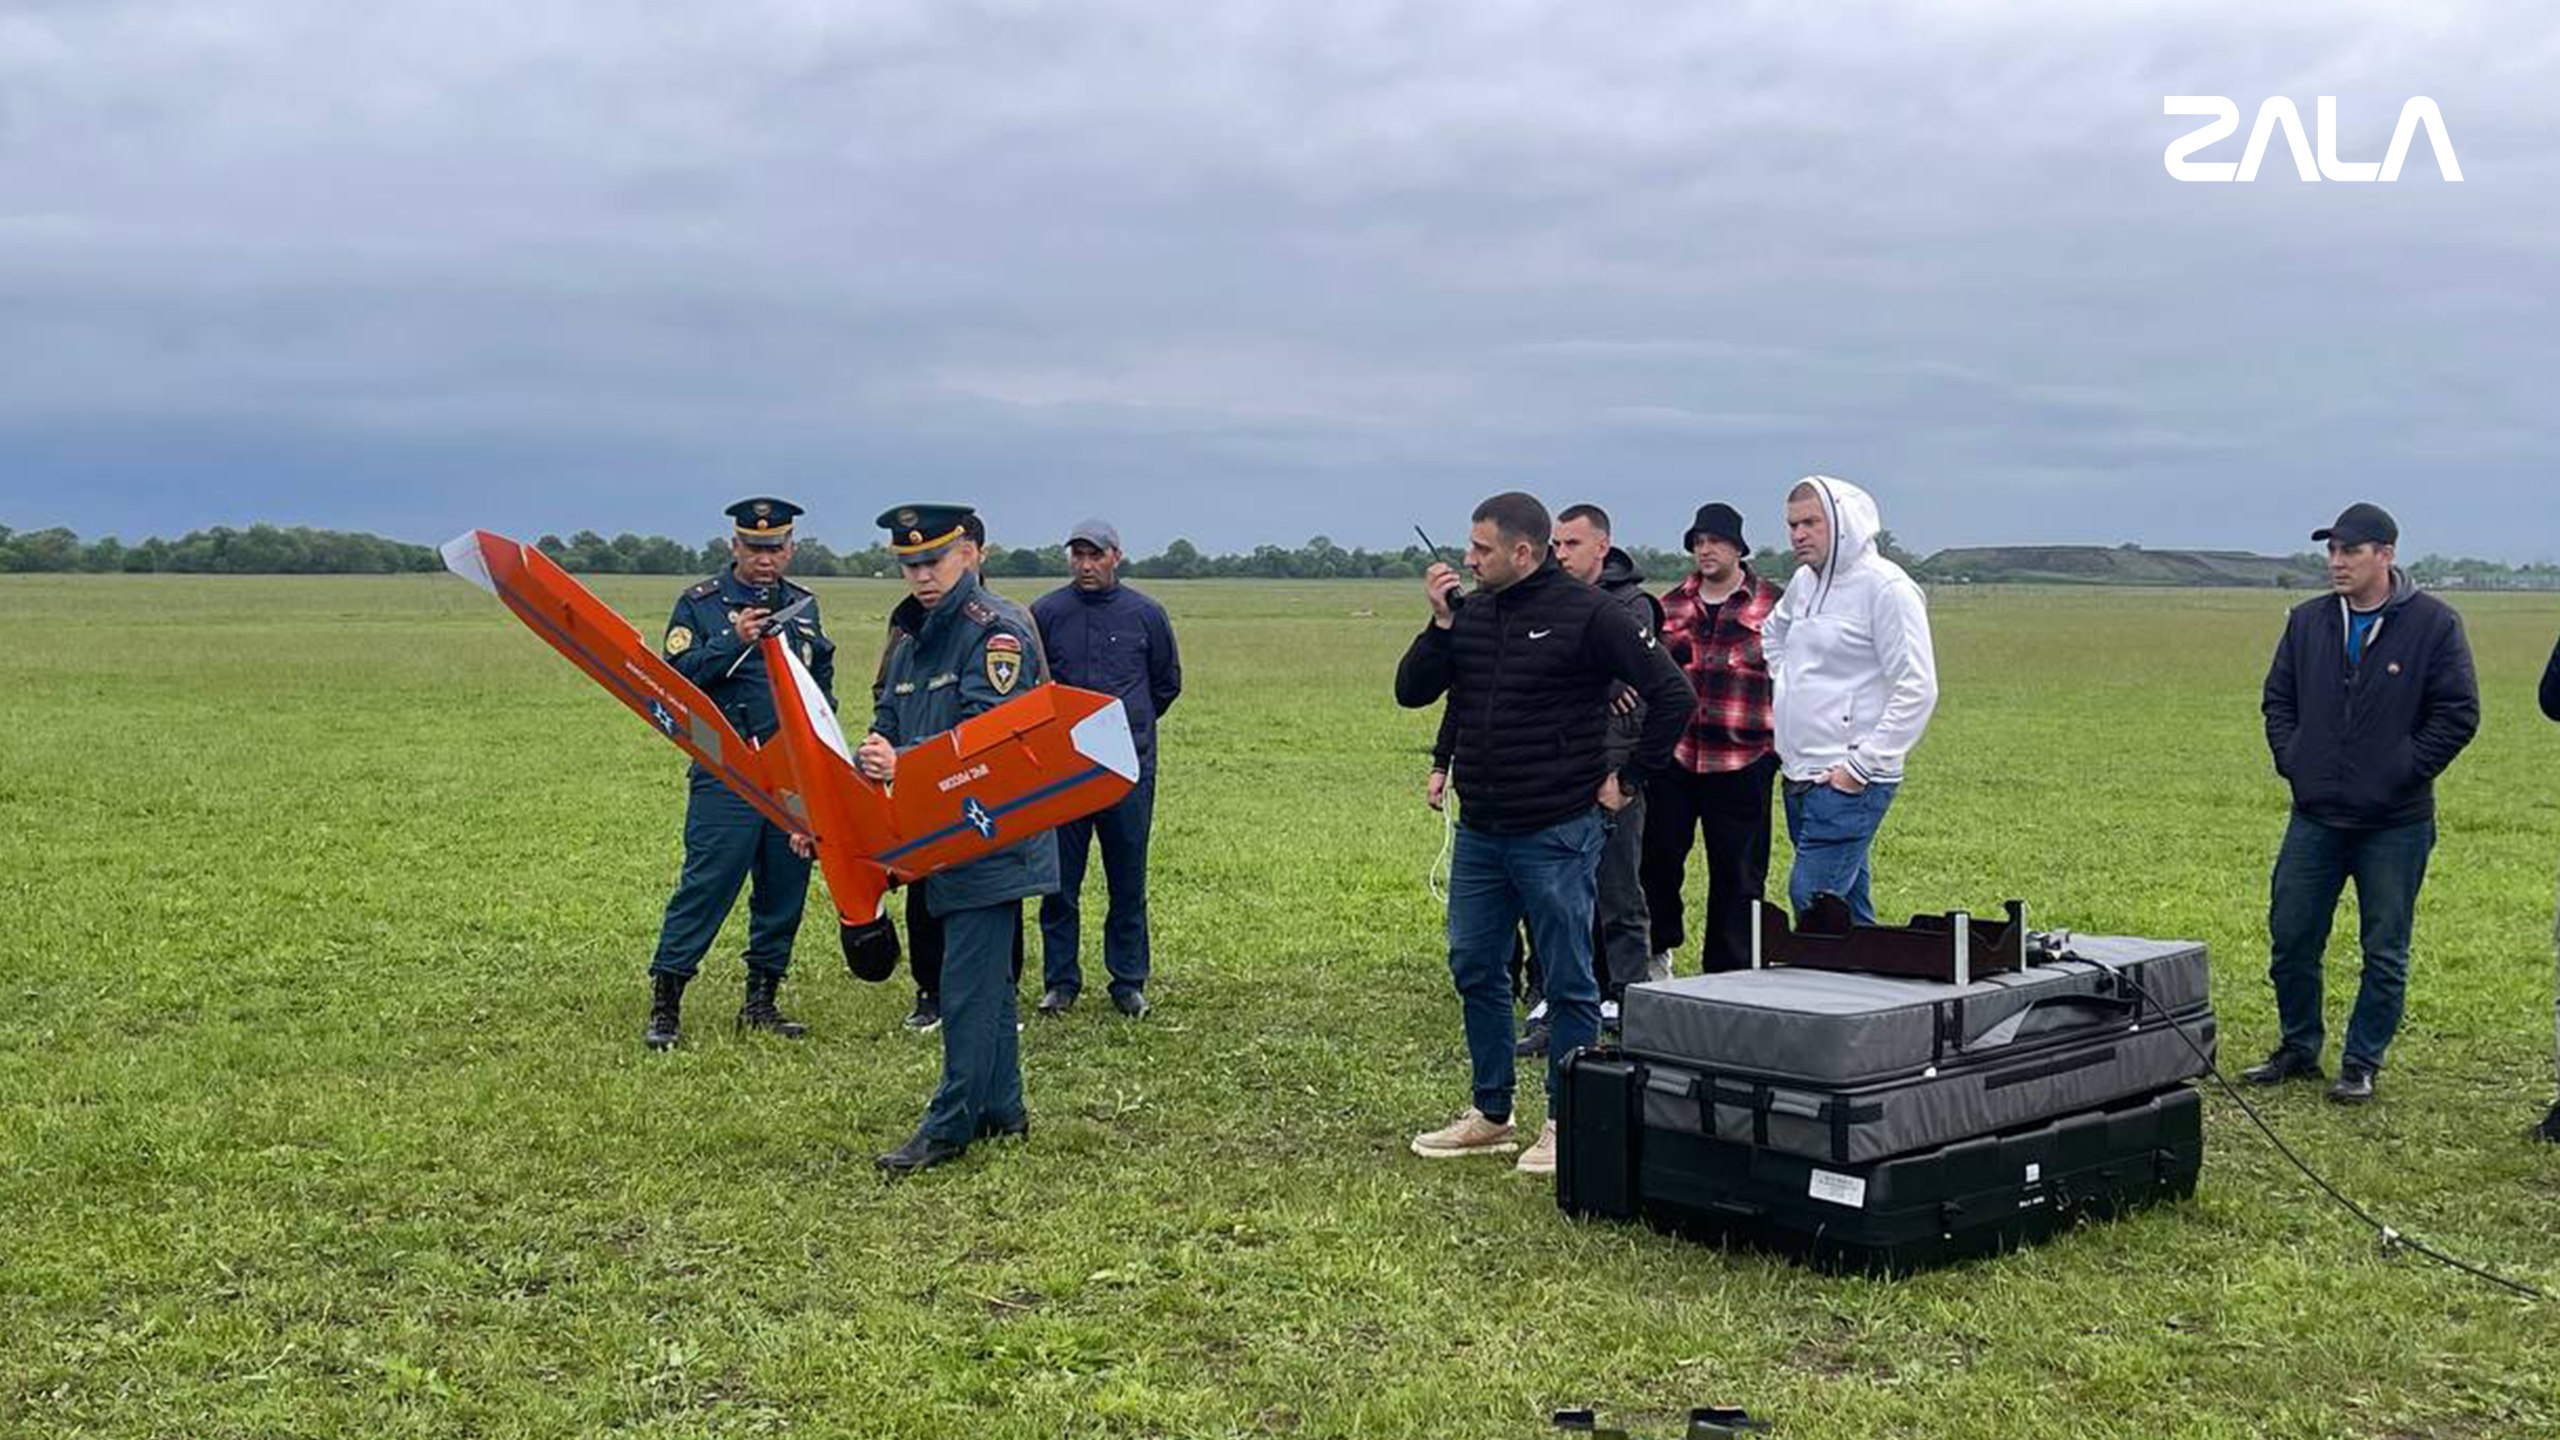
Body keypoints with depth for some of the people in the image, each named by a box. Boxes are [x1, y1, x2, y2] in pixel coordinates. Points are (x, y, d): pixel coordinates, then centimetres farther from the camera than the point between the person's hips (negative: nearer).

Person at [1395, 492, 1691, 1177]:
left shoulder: (1587, 614, -10)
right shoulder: (1470, 612, 7)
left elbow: (1671, 695, -7)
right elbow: (1411, 692, 7)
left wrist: (1629, 779, -5)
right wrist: (1440, 623, -6)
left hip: (1558, 833, -6)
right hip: (1478, 831, 7)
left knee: (1568, 981, 3)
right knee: (1474, 968, 13)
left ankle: (1566, 1125, 13)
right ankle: (1490, 1114, 26)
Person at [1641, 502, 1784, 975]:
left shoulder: (1774, 604, 2)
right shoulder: (1670, 606, 12)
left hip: (1742, 760, -3)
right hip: (1674, 755, 3)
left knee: (1737, 872, 4)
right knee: (1658, 856, 4)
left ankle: (1728, 972, 14)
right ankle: (1659, 947, 26)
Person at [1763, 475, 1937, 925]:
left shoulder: (1886, 587, -12)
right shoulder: (1804, 581, 13)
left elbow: (1917, 690, -17)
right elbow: (1772, 633, 36)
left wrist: (1862, 765, -18)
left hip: (1848, 784, -8)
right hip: (1800, 777, 8)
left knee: (1810, 898, -15)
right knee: (1849, 908, 12)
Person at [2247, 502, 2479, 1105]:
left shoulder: (2433, 624, -7)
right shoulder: (2308, 621, 5)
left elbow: (2458, 714, -6)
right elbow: (2277, 700, 15)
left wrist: (2403, 772, -10)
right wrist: (2291, 761, 2)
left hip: (2394, 825, -4)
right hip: (2315, 817, 4)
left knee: (2385, 954, 6)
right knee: (2291, 940, 7)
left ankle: (2362, 1064, 17)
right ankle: (2298, 1050, 24)